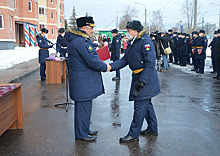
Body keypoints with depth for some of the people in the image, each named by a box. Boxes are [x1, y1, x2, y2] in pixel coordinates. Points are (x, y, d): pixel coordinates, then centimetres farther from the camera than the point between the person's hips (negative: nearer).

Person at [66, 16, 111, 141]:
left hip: (83, 80, 11)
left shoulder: (77, 40, 14)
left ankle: (85, 129, 32)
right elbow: (92, 61, -23)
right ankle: (81, 134, 10)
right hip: (83, 82, -11)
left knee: (84, 106, 19)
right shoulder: (81, 42, -21)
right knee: (83, 107, -1)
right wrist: (105, 67, -8)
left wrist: (102, 65, 12)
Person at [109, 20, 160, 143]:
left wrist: (141, 81, -24)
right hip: (138, 77, 10)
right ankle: (152, 129, 32)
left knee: (140, 105, -5)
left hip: (146, 78, -9)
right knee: (146, 104, 18)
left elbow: (150, 63, -22)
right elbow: (125, 60, 9)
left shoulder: (145, 42, -16)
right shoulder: (132, 43, 13)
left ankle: (134, 134, 3)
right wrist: (111, 66, -7)